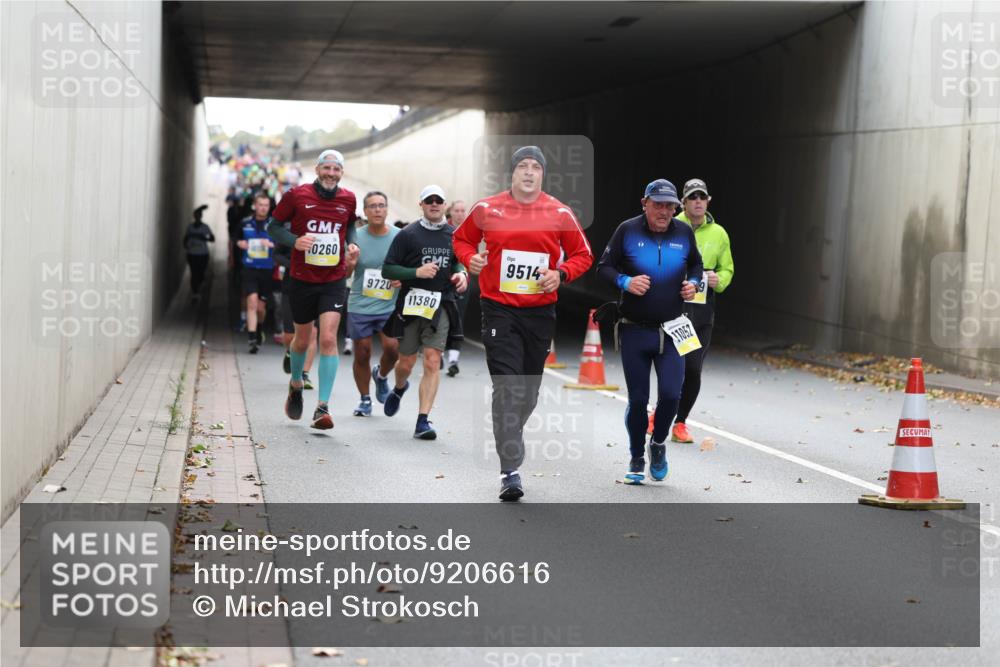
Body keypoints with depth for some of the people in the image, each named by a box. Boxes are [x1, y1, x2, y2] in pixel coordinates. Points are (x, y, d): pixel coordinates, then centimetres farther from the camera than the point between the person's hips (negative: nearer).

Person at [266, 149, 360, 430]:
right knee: (302, 340, 13)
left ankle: (322, 407, -12)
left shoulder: (348, 199, 2)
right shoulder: (297, 195, -6)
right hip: (302, 280, 0)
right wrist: (294, 240, -18)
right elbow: (273, 227, 1)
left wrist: (351, 244, 2)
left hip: (334, 281, 1)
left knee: (328, 339, -14)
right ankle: (296, 385, 44)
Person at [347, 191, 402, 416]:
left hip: (389, 306, 0)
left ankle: (381, 375, 18)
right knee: (362, 355, 4)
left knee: (392, 347, -16)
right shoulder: (356, 237, -1)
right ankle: (365, 399, 24)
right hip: (360, 305, 0)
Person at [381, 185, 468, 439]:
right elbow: (387, 269, -4)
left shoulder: (453, 235, 7)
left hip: (441, 306, 1)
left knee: (432, 362, -9)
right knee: (406, 363, 9)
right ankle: (399, 389, 46)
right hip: (411, 304, -1)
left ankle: (423, 420, -8)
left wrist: (461, 274, 3)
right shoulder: (407, 234, -3)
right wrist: (417, 272, -16)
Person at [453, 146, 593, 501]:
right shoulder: (486, 209, -1)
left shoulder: (560, 213, -1)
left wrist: (561, 274, -11)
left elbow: (582, 255, 7)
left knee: (530, 387, 14)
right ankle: (510, 471, -14)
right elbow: (462, 238, 15)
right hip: (499, 309, -2)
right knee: (508, 386, -13)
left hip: (541, 310, 2)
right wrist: (470, 258, -6)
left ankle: (509, 439, 41)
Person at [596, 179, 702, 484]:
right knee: (637, 399, 4)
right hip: (634, 330, -1)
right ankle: (637, 459, 23)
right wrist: (625, 282, -18)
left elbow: (696, 264, 19)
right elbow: (604, 267, 1)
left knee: (671, 394, -10)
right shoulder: (627, 230, -5)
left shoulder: (684, 233, 3)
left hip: (671, 330, 1)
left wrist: (693, 283, -2)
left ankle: (659, 443, 20)